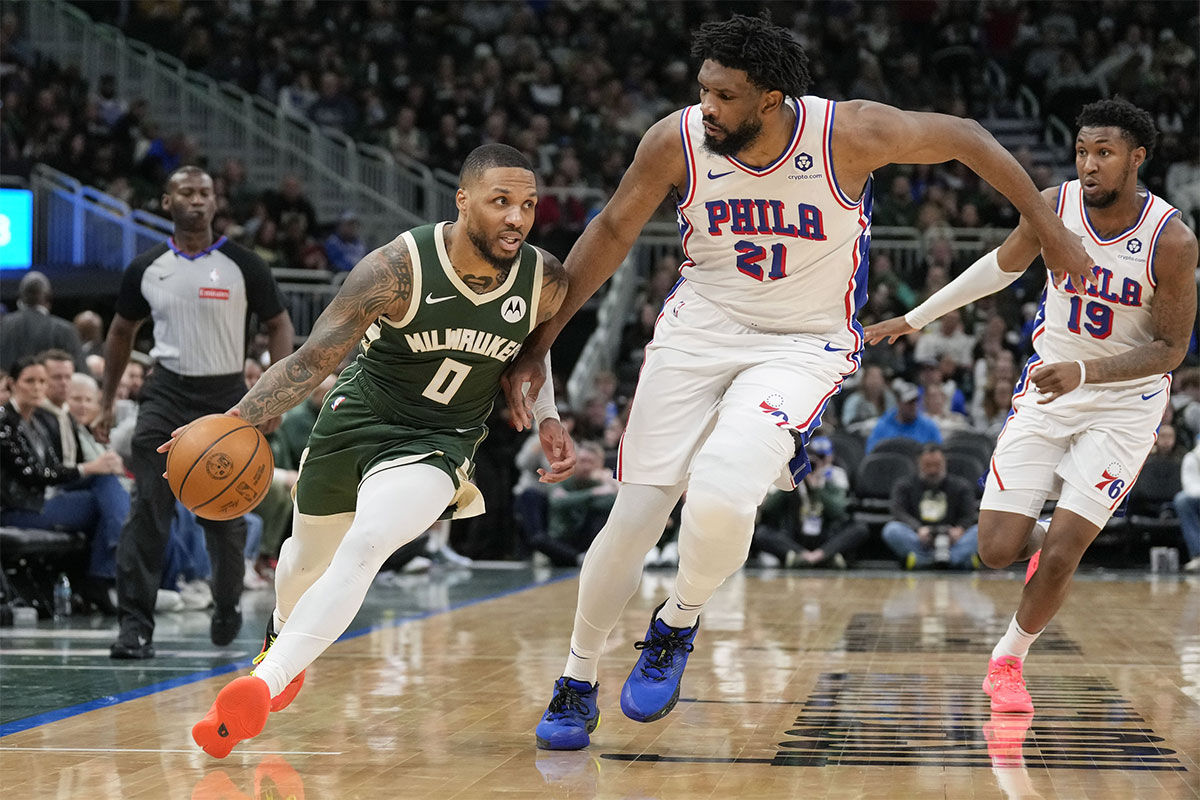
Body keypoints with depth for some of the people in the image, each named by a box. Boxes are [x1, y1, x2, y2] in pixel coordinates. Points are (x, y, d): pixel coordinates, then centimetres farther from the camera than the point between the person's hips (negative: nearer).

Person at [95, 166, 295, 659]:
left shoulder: (242, 266, -4)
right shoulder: (146, 268, 3)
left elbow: (279, 326, 3)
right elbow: (121, 332, 16)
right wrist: (107, 403, 15)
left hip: (226, 395, -1)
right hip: (166, 394, 1)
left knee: (225, 515, 9)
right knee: (149, 509, -12)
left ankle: (227, 607, 33)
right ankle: (135, 623, -13)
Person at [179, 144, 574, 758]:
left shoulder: (545, 282, -16)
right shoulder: (398, 269, -27)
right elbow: (312, 360, -23)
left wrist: (546, 419, -3)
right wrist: (232, 423, -34)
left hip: (440, 442, 0)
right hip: (358, 416, 1)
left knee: (366, 546, -28)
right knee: (308, 556, 22)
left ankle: (261, 686, -31)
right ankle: (282, 643, 57)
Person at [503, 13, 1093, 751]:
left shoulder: (850, 134, -22)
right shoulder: (676, 142, -15)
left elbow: (963, 138, -6)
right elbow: (613, 233, 0)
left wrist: (1051, 231, 1)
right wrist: (539, 343, 2)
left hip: (803, 344, -2)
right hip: (699, 329, 2)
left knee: (719, 496, -27)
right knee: (636, 514, -2)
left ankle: (678, 626, 4)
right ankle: (576, 685, 19)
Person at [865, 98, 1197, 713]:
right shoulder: (1053, 206, -11)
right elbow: (1001, 267, 9)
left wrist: (1084, 372, -28)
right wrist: (914, 319, 15)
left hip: (1124, 404, -3)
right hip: (1047, 391, 3)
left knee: (1058, 556, -12)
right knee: (997, 550, -4)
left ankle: (1008, 662, 14)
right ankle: (1044, 541, 33)